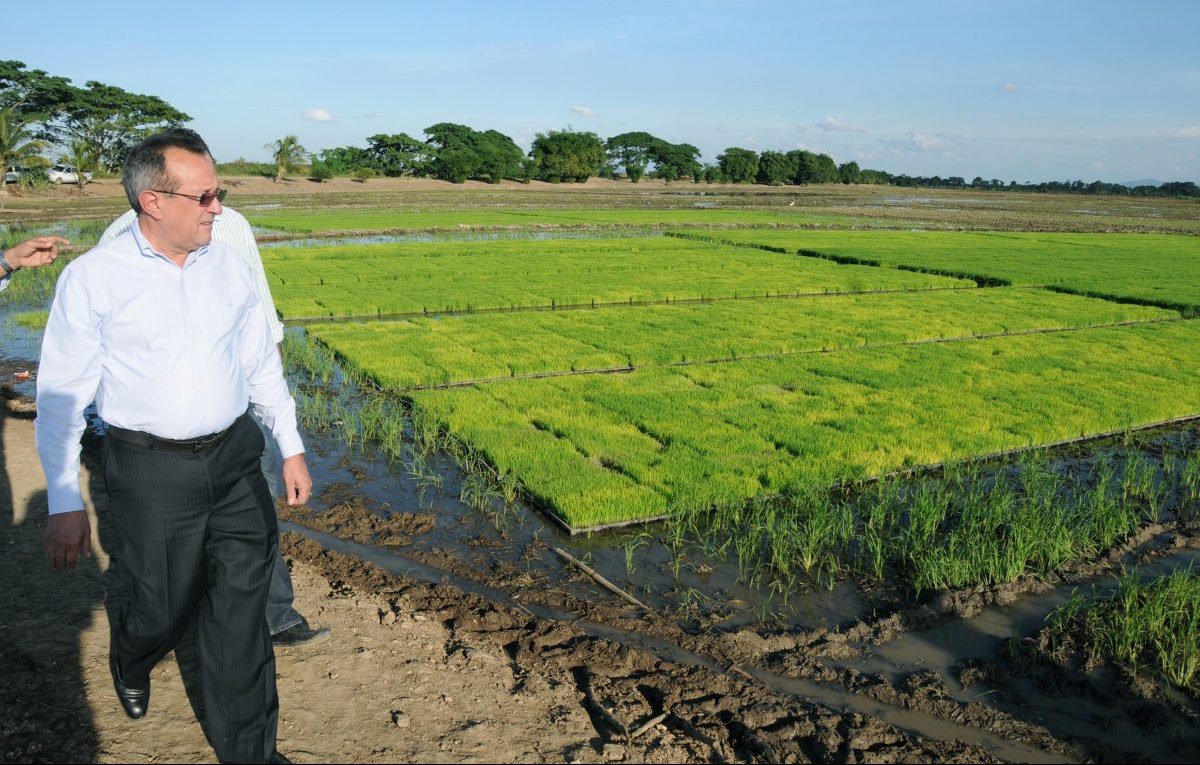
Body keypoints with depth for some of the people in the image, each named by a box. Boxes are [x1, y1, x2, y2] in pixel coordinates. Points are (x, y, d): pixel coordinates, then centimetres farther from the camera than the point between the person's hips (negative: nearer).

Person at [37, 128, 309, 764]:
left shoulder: (228, 266, 3)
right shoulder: (92, 279, -9)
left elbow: (262, 364, 11)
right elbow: (60, 398, -6)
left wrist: (292, 448, 12)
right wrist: (64, 506, -8)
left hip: (236, 459, 3)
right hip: (151, 472, -3)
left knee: (240, 611, 7)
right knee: (158, 609, 12)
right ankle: (130, 666, 51)